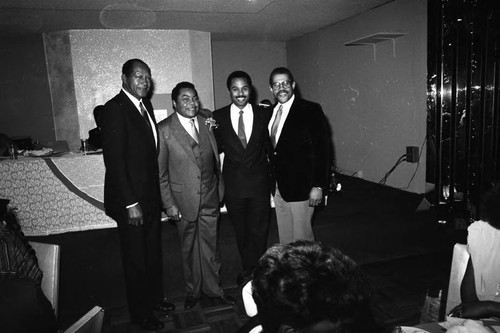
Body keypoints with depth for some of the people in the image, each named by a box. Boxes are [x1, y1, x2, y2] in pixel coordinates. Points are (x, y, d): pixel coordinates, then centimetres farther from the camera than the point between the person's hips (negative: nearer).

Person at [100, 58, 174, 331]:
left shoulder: (146, 106, 9)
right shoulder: (115, 108, -16)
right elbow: (114, 159, -20)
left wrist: (158, 192, 8)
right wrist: (130, 203, -20)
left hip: (151, 195, 8)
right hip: (130, 200, -7)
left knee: (153, 251, 20)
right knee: (136, 258, 9)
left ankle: (154, 298, 41)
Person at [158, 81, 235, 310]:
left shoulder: (207, 119, 2)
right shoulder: (164, 129, -10)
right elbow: (160, 172, -7)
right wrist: (169, 203, -9)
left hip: (210, 197, 3)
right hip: (184, 200, -3)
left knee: (211, 246, 13)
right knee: (189, 248, 14)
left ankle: (213, 288, 33)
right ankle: (193, 291, 34)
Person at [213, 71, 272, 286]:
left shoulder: (264, 114, -1)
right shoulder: (218, 117, -2)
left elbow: (269, 146, 4)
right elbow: (216, 149, 5)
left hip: (259, 182, 0)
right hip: (233, 185, 1)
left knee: (259, 231, 9)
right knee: (241, 232, 16)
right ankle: (248, 270, 36)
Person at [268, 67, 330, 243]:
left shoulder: (310, 110, -10)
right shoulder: (270, 111, 9)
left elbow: (322, 150, -13)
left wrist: (318, 186, -17)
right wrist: (273, 180, 8)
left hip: (300, 187, -6)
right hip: (278, 186, 6)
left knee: (302, 238, 4)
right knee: (284, 236, 16)